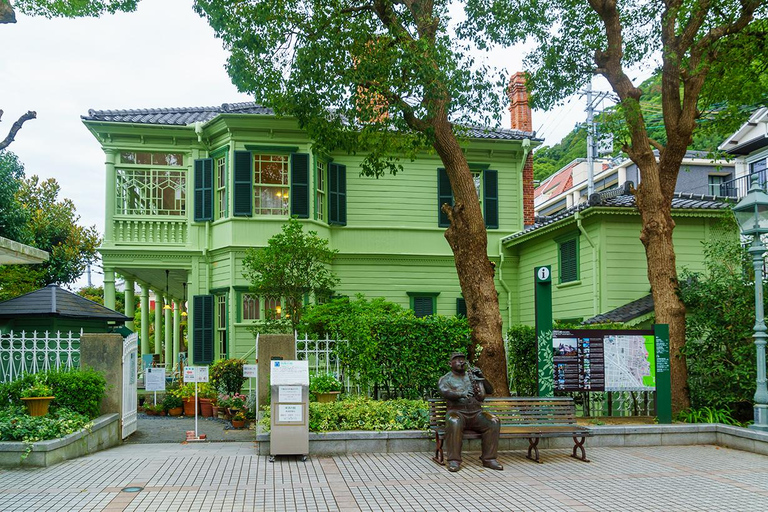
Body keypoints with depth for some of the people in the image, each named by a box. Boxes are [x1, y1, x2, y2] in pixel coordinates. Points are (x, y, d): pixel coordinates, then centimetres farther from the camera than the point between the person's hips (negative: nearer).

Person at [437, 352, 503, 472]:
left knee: (493, 422, -24)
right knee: (454, 422, -37)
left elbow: (490, 390, 16)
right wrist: (461, 394, -30)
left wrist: (481, 377, -2)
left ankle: (489, 459, -17)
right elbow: (445, 392, -11)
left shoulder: (473, 376, 23)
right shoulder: (445, 379, 11)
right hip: (457, 412, -3)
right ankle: (454, 461, -32)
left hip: (476, 413, 3)